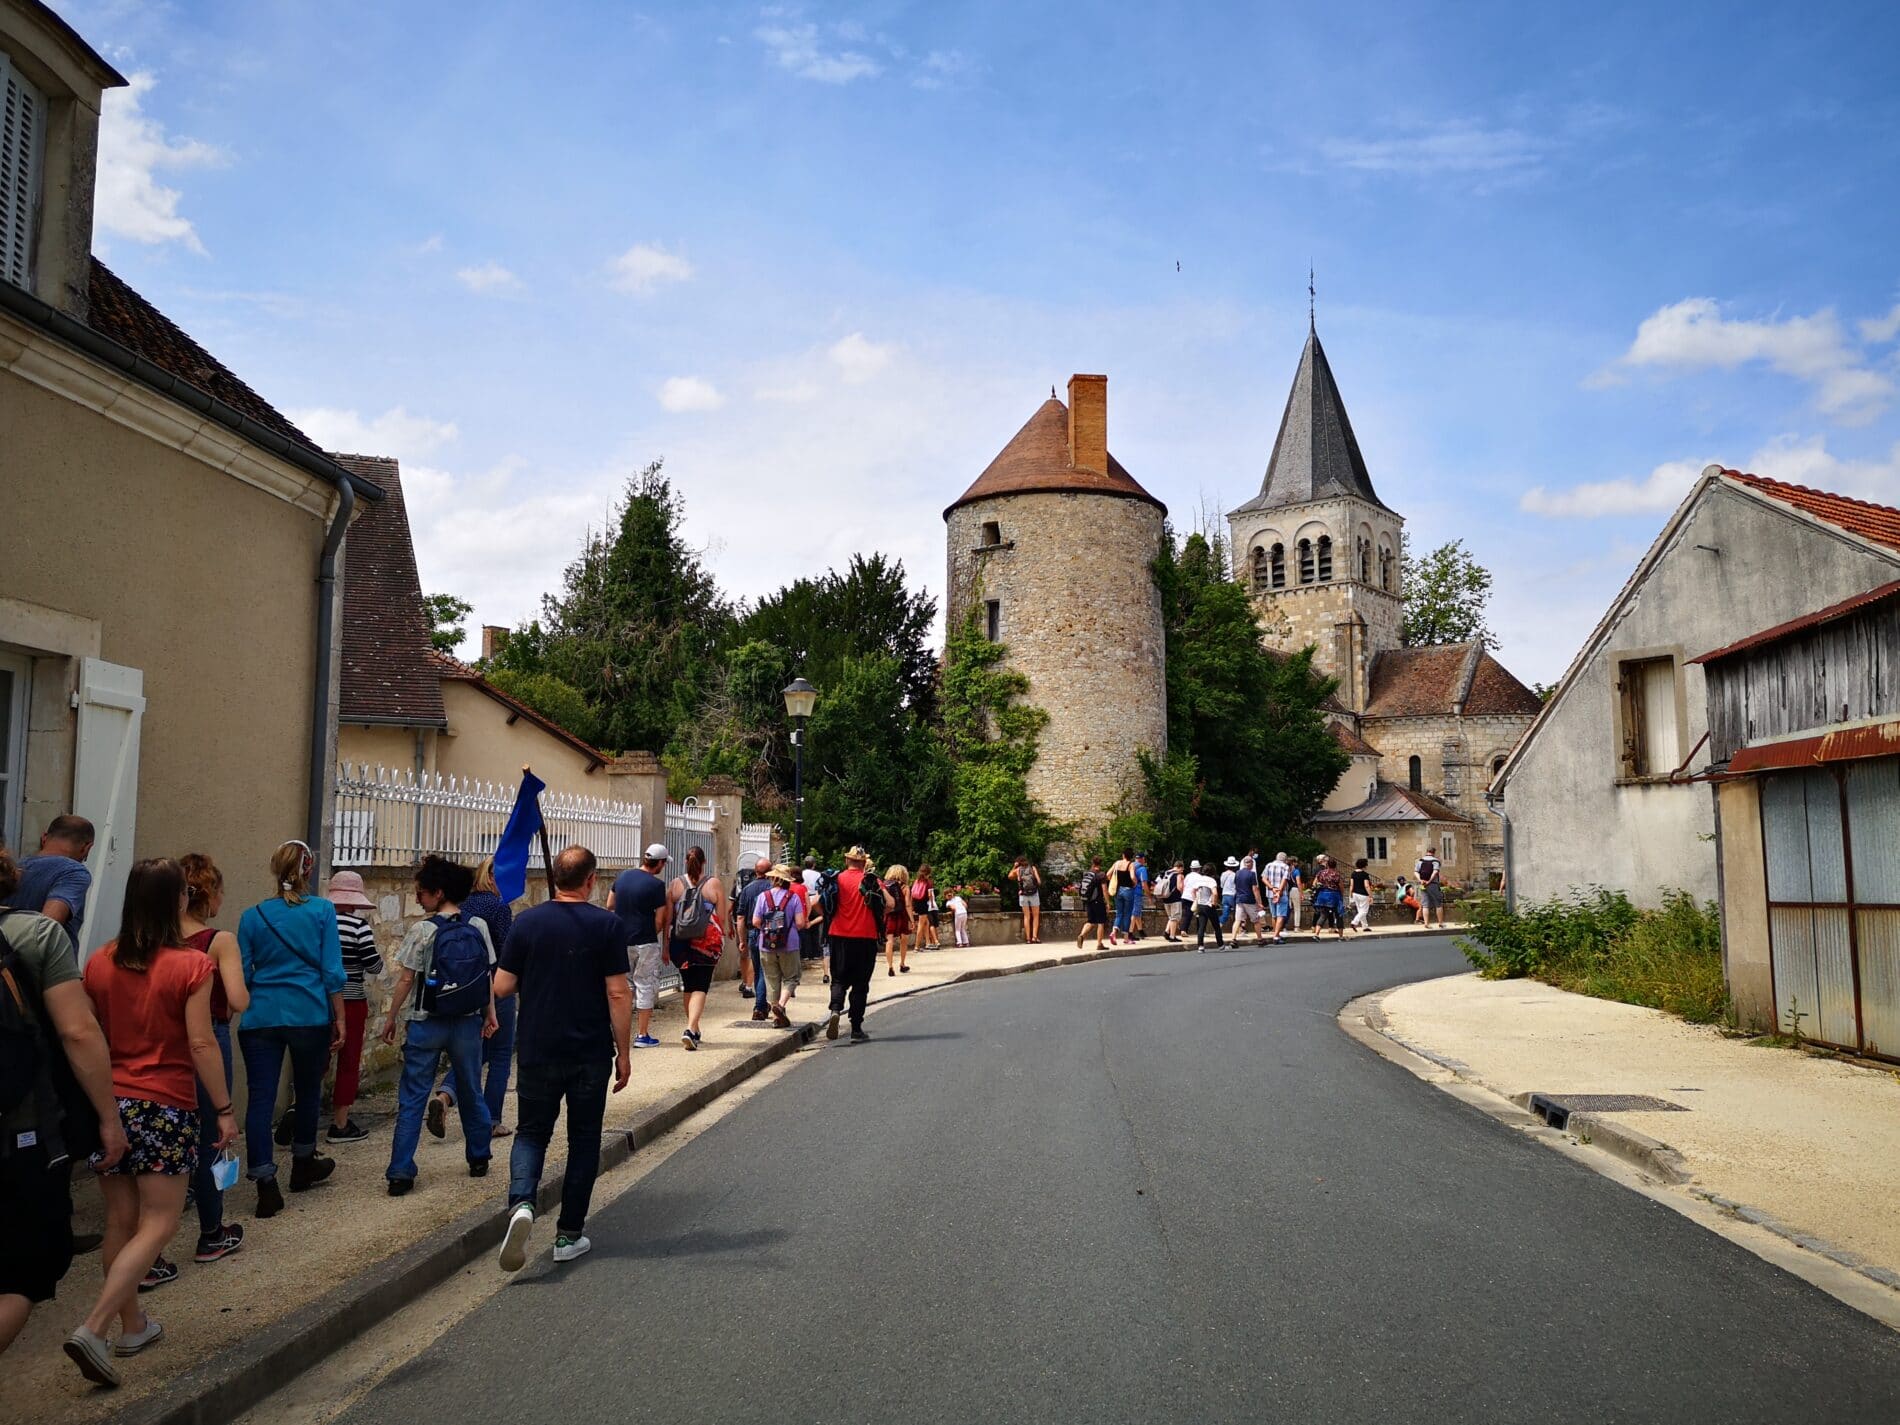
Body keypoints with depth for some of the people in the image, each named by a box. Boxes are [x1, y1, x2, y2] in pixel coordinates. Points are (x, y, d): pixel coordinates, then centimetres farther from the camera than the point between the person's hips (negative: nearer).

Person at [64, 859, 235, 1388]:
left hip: (108, 1102, 6)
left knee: (120, 1219, 16)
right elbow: (201, 1043, -12)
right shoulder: (190, 966, -12)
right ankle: (94, 1328, -10)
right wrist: (224, 1110, -5)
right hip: (164, 1106, -6)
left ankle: (132, 1325, 28)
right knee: (158, 1224, 3)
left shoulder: (100, 963, 2)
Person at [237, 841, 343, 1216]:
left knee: (260, 1099, 1)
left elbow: (242, 975, 8)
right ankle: (303, 1165, 34)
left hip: (261, 1018, 1)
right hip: (310, 1016, -1)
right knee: (307, 1092, 18)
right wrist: (339, 1019, 3)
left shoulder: (253, 916, 4)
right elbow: (332, 972, -4)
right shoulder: (322, 911, -3)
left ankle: (266, 1185, -4)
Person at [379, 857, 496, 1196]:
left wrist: (390, 1018, 2)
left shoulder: (423, 930, -11)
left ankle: (401, 1173, 2)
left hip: (426, 1024, -3)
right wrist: (490, 1013, 14)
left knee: (412, 1098, 4)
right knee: (471, 1092, 18)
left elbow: (406, 979, -8)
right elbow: (489, 975, 4)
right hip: (468, 1023, 3)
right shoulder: (478, 927, 0)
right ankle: (479, 1159, 29)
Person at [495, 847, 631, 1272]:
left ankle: (521, 1204, -12)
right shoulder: (607, 925, -9)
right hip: (591, 1052, -1)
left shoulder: (527, 922, -2)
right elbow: (618, 993, -11)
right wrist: (624, 1051, -2)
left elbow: (502, 987, 0)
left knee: (531, 1131, 14)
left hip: (538, 1050, 1)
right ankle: (569, 1235, 16)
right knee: (583, 1139, 12)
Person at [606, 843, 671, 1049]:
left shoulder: (622, 877, 5)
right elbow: (659, 920, -12)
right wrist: (653, 935, 5)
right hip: (645, 943, -5)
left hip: (621, 941, 6)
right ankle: (642, 1035, 6)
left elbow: (609, 905, 15)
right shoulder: (656, 885, -13)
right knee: (645, 986, 4)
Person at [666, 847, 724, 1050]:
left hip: (680, 942, 3)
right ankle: (690, 1029, -19)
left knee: (688, 986, 17)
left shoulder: (675, 884, 2)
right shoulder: (714, 884, -3)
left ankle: (693, 1029, 29)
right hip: (707, 942, -3)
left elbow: (668, 919, 3)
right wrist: (722, 942, 7)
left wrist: (666, 945, 9)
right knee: (700, 988, -2)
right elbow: (722, 917, -3)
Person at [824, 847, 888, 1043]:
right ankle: (856, 1030, 9)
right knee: (860, 984, 8)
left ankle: (835, 1010, -18)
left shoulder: (837, 879, 1)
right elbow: (889, 904, -8)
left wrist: (829, 916, 14)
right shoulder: (872, 880, 0)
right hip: (866, 938, 0)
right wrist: (879, 917, 11)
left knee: (839, 980, 10)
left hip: (840, 937, 0)